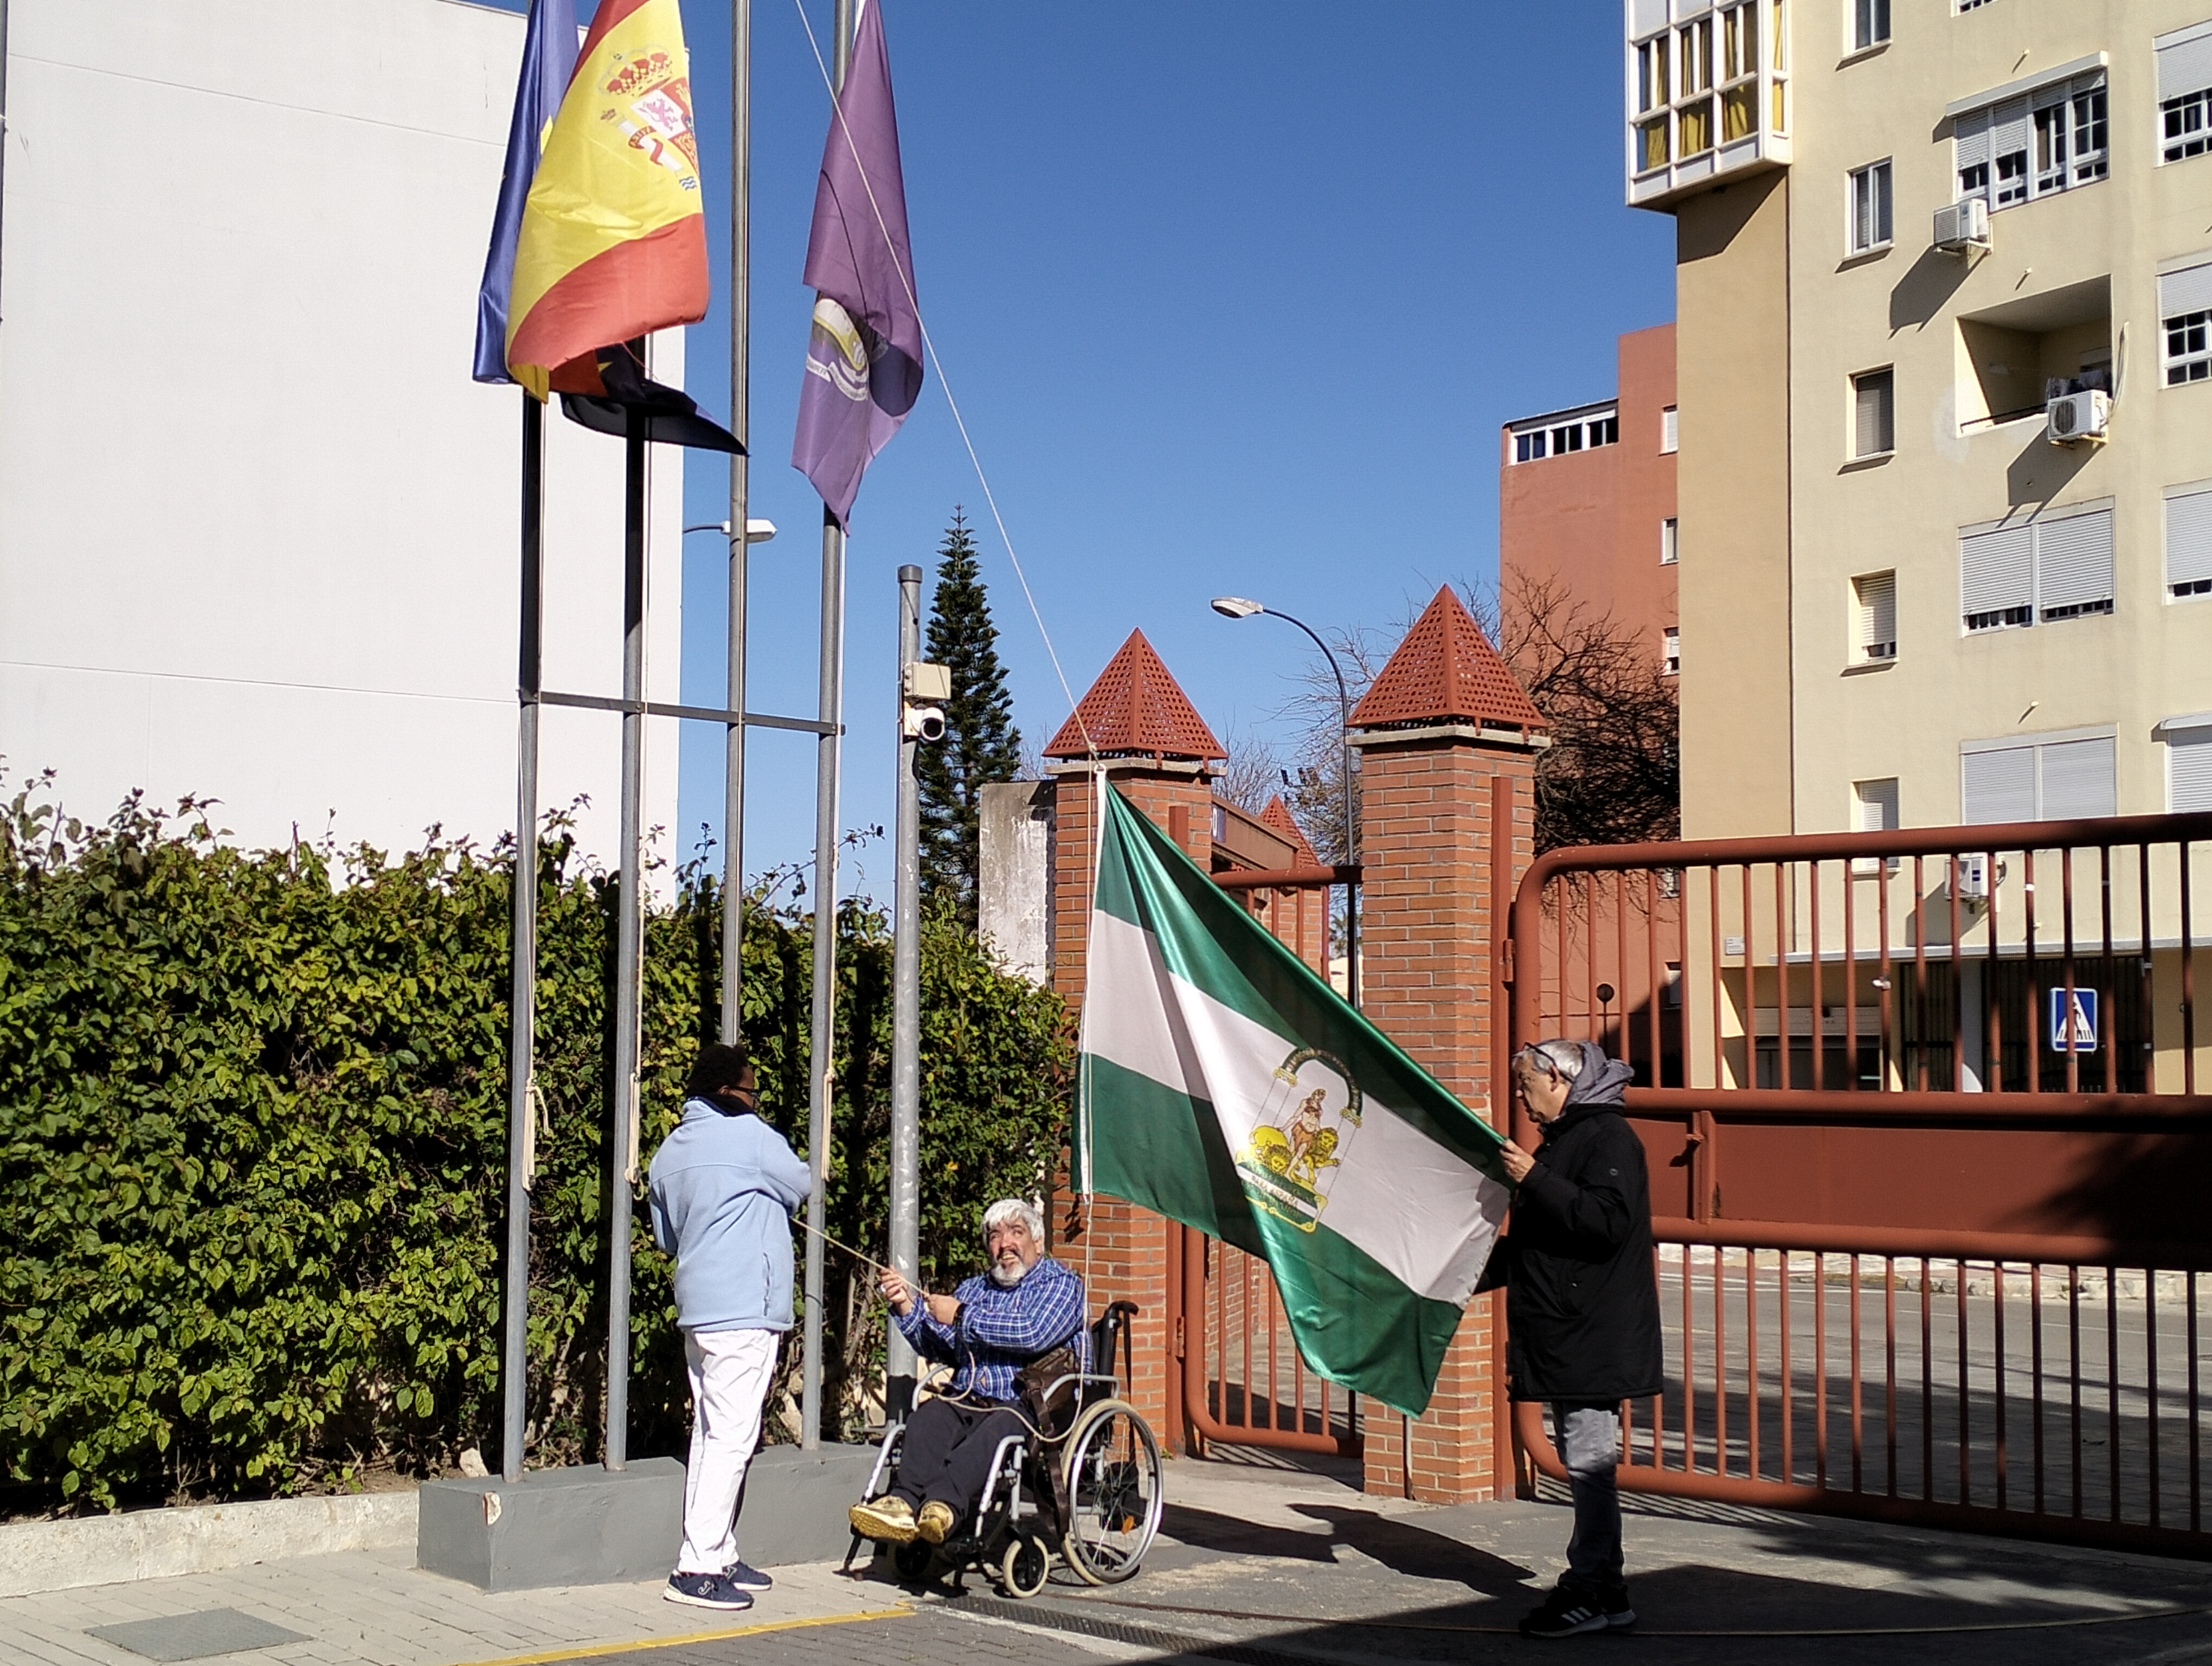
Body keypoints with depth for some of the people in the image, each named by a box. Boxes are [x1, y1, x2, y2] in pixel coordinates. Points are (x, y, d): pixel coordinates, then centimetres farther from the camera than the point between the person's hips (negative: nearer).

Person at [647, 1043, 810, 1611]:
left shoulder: (670, 1150, 13)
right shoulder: (747, 1135, -11)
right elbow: (798, 1186, 2)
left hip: (698, 1308, 9)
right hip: (743, 1308, -9)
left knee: (711, 1433, 13)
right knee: (731, 1436, -8)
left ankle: (719, 1557, 18)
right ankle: (698, 1567, -9)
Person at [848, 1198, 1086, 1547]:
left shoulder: (1060, 1283, 7)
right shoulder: (974, 1289, 27)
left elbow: (1033, 1334, -12)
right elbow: (939, 1348, 25)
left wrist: (962, 1316, -7)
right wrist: (907, 1305, 9)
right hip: (967, 1401, 5)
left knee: (996, 1429, -37)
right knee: (929, 1415, -27)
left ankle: (942, 1504, -59)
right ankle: (904, 1500, -48)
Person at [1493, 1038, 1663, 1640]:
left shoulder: (1608, 1137, -11)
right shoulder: (1564, 1137, 19)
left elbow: (1608, 1221, -25)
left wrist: (1535, 1180, -21)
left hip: (1595, 1337, -10)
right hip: (1569, 1336, 10)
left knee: (1589, 1463, -8)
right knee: (1584, 1465, 11)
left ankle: (1590, 1594, -5)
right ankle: (1603, 1591, 15)